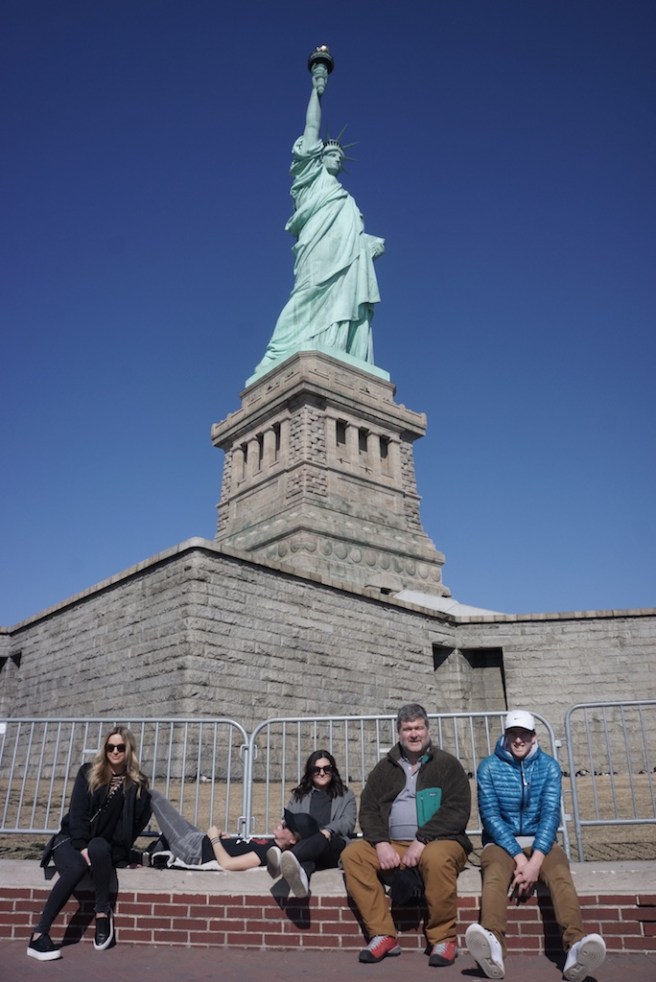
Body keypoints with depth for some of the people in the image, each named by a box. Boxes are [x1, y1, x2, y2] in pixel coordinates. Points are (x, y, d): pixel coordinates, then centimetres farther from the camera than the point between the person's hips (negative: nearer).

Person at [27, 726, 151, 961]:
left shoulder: (137, 784, 1)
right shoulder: (88, 773, 1)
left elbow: (138, 823, -4)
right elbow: (77, 812, -7)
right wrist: (82, 847, -20)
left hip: (105, 845, 0)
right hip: (72, 838, 0)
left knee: (99, 849, -36)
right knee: (77, 867, -33)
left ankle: (103, 912, -22)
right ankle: (39, 935, -28)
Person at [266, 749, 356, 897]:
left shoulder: (346, 796, 25)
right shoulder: (298, 796, 29)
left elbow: (348, 822, 7)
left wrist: (329, 831, -15)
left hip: (334, 846, -1)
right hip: (302, 842, 1)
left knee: (321, 838, -38)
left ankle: (286, 859, -68)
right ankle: (301, 874, -71)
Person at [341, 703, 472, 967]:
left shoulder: (447, 764, 4)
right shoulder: (385, 768, 14)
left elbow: (457, 810, -8)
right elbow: (368, 809, 9)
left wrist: (421, 841, -18)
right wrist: (381, 843, -11)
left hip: (439, 843, -4)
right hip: (393, 845, 4)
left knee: (436, 858, -37)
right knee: (352, 854, -18)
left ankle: (444, 939, -16)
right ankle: (383, 935, -14)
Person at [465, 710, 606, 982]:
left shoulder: (549, 766, 2)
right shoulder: (489, 767, -2)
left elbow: (550, 814, -9)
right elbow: (490, 816, -10)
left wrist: (536, 860, -24)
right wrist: (519, 857, -23)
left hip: (540, 841, 2)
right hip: (501, 842, -1)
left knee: (560, 874, -31)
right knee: (494, 875, -34)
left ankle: (576, 946, -54)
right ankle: (493, 946, -57)